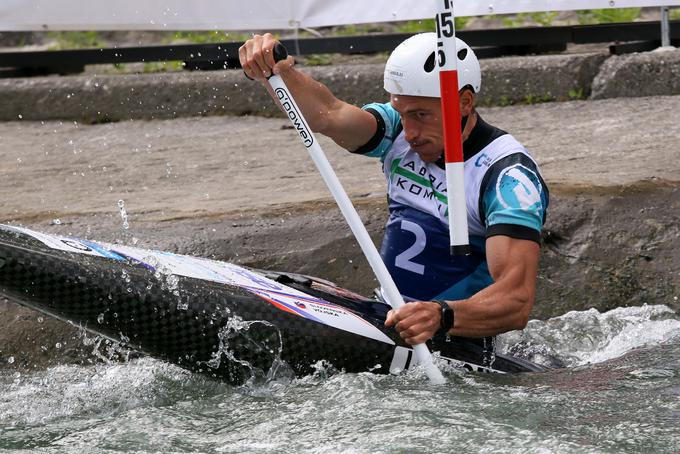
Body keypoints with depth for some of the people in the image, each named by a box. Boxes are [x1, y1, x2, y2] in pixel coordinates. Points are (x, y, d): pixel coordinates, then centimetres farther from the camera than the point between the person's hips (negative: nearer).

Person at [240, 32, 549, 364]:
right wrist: (273, 70, -34)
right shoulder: (399, 133, 4)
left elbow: (517, 302, -29)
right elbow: (325, 114, -15)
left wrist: (442, 316, -46)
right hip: (386, 320, 6)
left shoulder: (509, 175, -17)